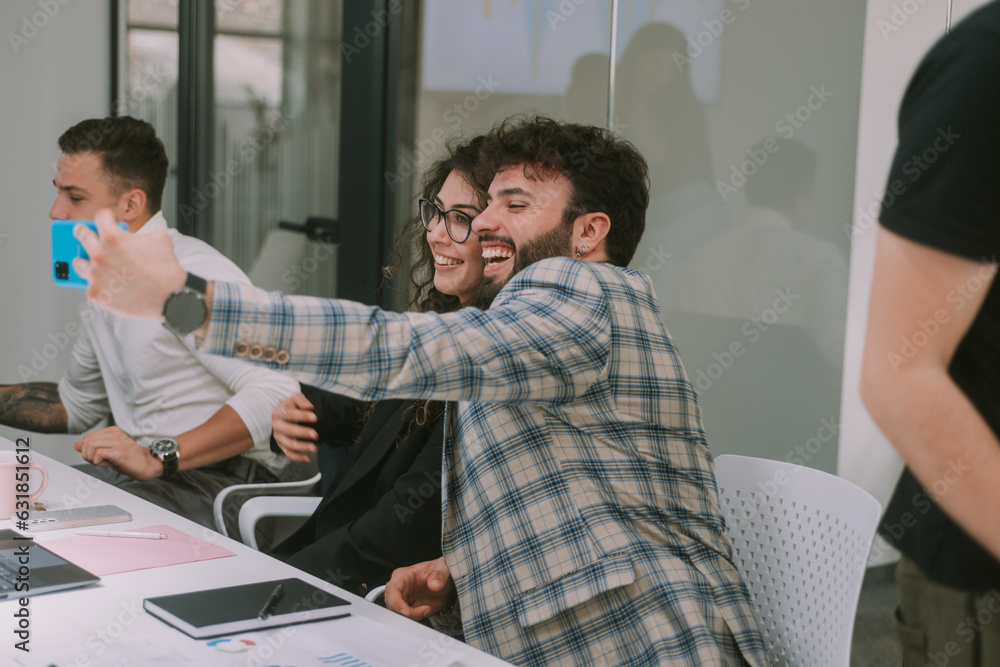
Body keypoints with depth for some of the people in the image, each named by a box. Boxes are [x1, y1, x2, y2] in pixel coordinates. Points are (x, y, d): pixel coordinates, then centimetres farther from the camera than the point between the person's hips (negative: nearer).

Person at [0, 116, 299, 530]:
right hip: (135, 472, 9)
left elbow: (276, 392, -26)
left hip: (221, 481, -9)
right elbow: (76, 403, 31)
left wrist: (159, 458, -31)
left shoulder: (192, 274, -15)